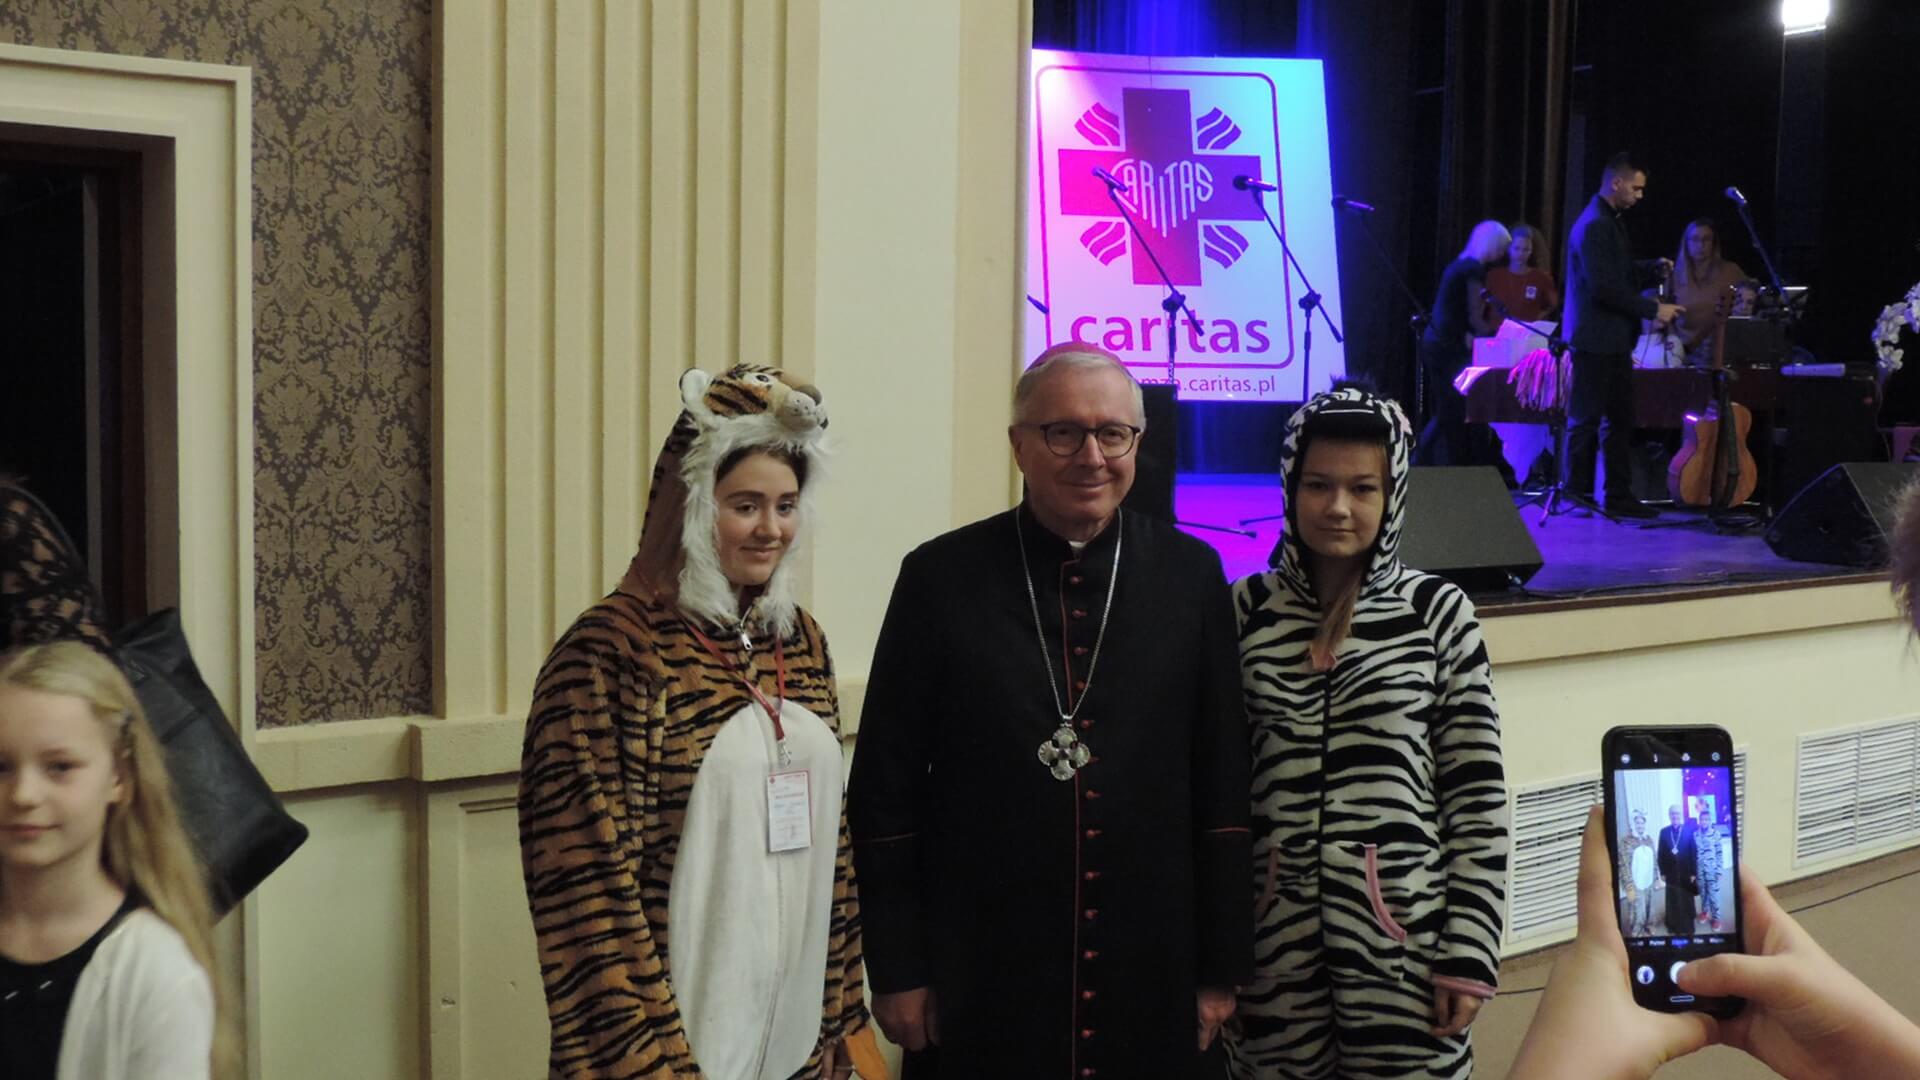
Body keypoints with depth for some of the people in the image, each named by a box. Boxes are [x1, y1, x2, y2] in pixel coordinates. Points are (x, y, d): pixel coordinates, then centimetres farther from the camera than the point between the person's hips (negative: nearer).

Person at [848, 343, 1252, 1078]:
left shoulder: (1191, 577, 2)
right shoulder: (941, 576, -3)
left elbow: (1223, 788, 3)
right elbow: (887, 790, -1)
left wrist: (1222, 968, 3)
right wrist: (897, 969, -3)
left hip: (1153, 986, 2)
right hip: (977, 989, -1)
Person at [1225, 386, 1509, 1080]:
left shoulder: (1437, 612, -3)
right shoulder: (1247, 610, 2)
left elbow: (1479, 799, -2)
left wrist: (1470, 950, -4)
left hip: (1403, 929, -1)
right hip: (1274, 934, 2)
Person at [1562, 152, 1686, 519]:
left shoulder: (1610, 221, 16)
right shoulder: (1594, 226, -16)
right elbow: (1603, 287, -22)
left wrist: (1651, 266, 13)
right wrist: (1653, 309, -18)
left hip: (1613, 341, 10)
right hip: (1595, 340, -10)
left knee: (1619, 420, 11)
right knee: (1586, 420, -2)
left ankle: (1619, 495, 17)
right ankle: (1578, 496, 5)